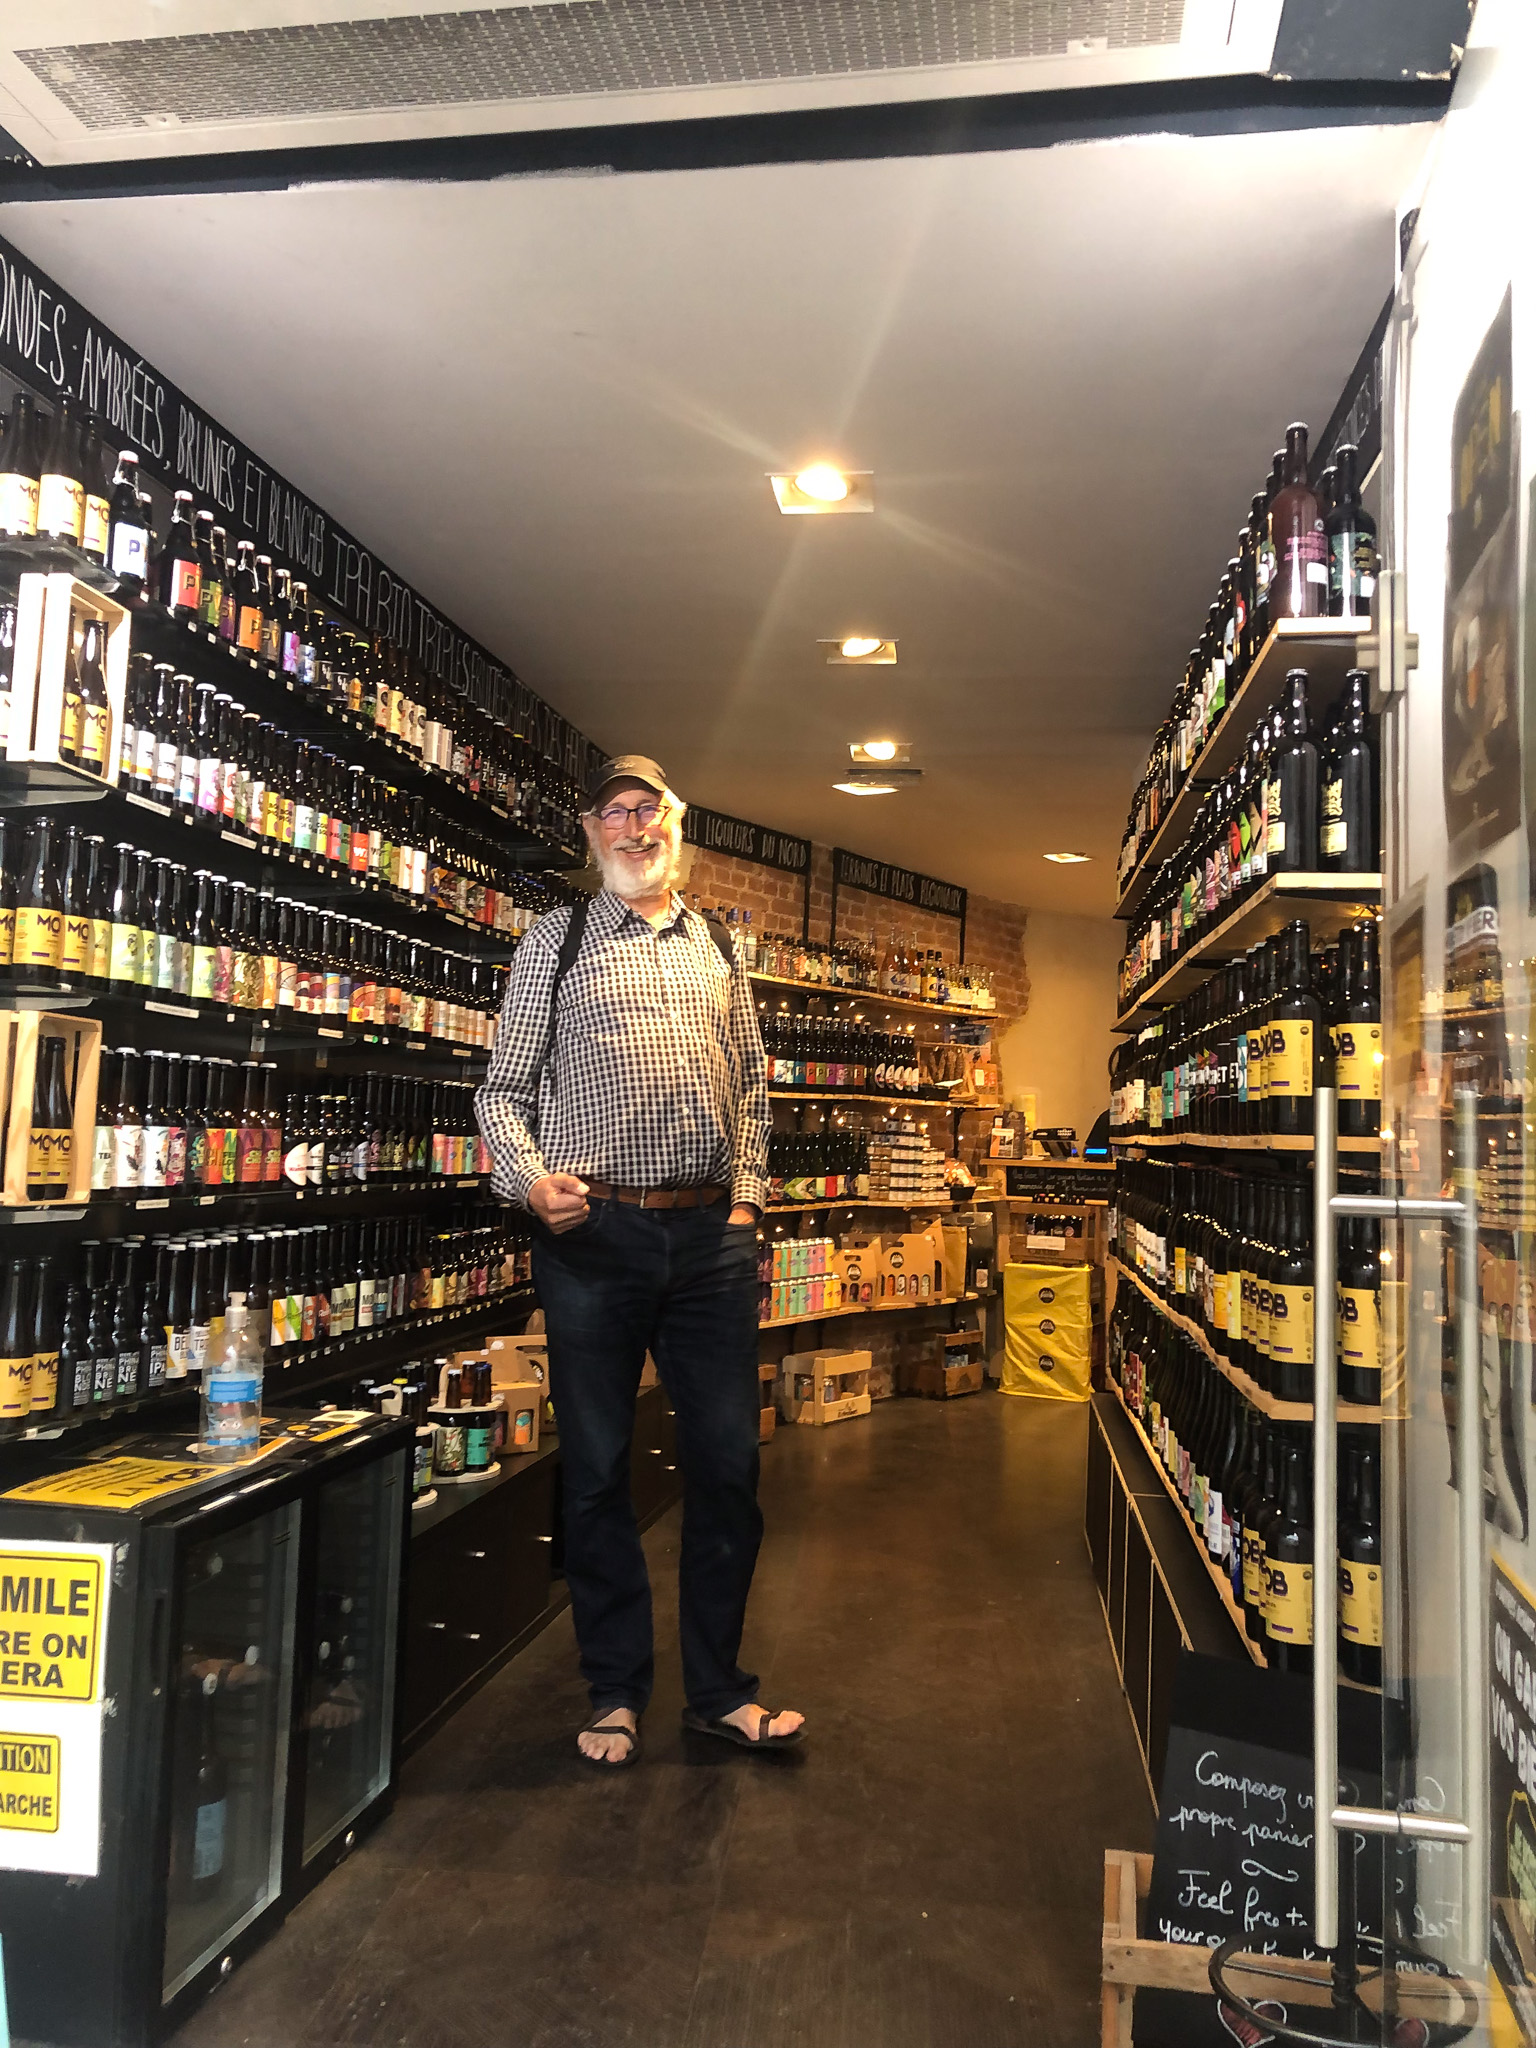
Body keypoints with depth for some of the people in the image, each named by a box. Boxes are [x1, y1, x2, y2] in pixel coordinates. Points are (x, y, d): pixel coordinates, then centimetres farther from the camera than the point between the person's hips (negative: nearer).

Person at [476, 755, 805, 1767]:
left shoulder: (720, 949, 16)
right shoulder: (556, 941, 7)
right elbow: (504, 1088, 4)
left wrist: (747, 1198, 8)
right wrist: (530, 1179, -13)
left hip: (712, 1235, 3)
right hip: (594, 1232, -2)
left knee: (729, 1465, 7)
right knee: (598, 1471, 7)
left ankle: (720, 1689, 24)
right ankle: (617, 1692, 24)